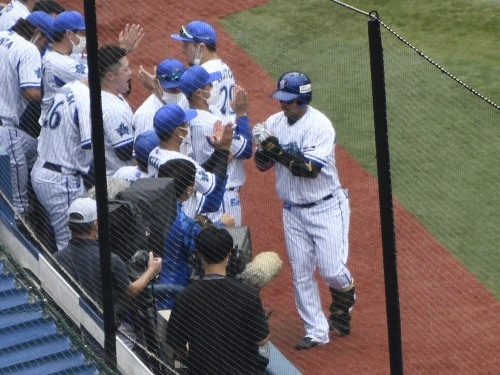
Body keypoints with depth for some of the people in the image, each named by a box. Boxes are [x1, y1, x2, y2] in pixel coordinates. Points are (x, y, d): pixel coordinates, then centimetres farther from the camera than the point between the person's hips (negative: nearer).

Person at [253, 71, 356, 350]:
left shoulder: (319, 125, -18)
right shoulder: (274, 123, 1)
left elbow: (310, 169, -26)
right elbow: (263, 165, 4)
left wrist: (277, 149, -30)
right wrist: (264, 147, -18)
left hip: (326, 209, -6)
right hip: (293, 211, 6)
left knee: (332, 270, -9)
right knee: (301, 274, 6)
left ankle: (345, 300, 25)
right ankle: (317, 332, 16)